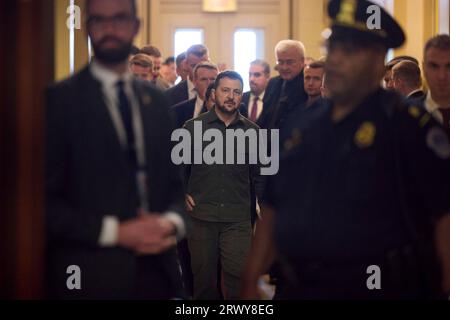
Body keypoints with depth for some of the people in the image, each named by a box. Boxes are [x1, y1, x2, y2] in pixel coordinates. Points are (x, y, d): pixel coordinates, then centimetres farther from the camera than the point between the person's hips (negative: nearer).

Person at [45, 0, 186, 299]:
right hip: (90, 276, -5)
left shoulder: (155, 99, 10)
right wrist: (116, 232, -18)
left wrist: (172, 221, -6)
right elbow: (44, 198, -10)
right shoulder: (60, 99, -6)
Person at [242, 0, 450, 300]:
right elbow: (272, 213, 13)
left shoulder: (409, 126, -9)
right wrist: (250, 284, 9)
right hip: (302, 288, 6)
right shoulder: (304, 127, 10)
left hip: (385, 287, -5)